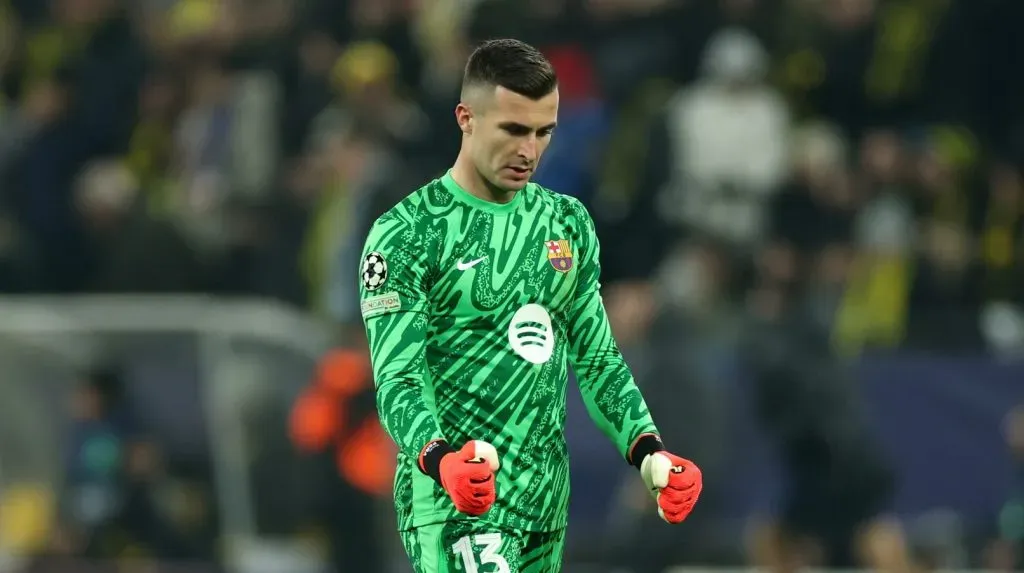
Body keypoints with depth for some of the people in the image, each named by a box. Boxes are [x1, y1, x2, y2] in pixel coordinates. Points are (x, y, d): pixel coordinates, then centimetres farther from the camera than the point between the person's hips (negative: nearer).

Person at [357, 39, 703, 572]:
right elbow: (397, 381, -11)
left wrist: (646, 451, 2)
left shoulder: (568, 223, 13)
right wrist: (440, 460, -30)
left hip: (546, 502, 7)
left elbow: (597, 358, 17)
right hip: (455, 505, -6)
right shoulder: (404, 235, -6)